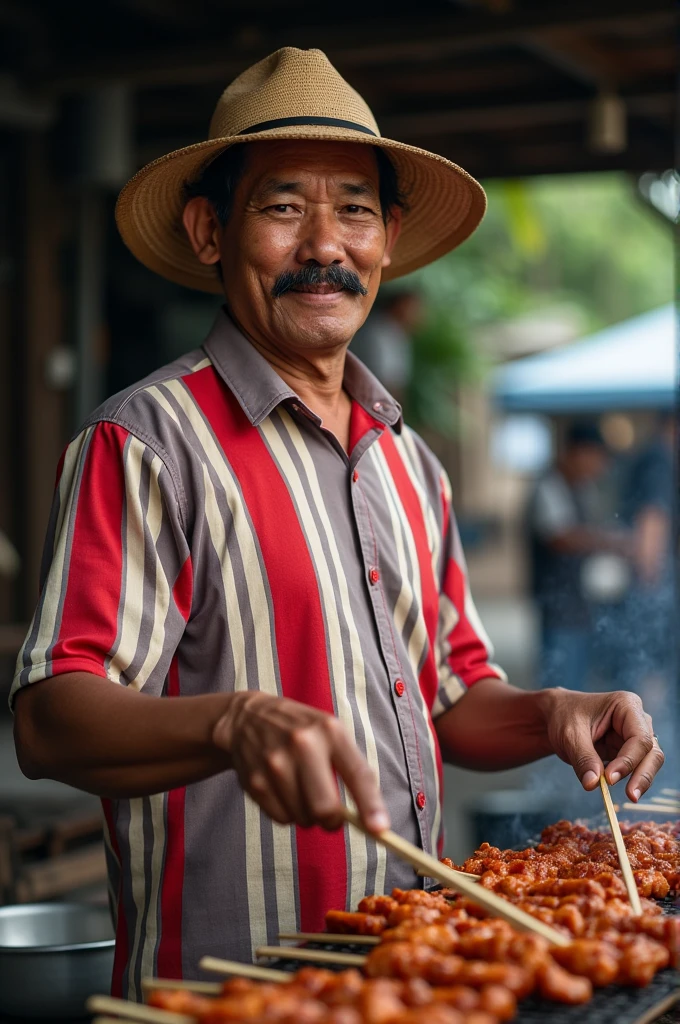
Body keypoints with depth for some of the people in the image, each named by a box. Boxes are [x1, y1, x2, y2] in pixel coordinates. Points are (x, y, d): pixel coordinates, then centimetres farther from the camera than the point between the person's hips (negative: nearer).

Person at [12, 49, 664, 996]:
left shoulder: (409, 462, 11)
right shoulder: (147, 444, -12)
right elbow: (49, 722, -20)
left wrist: (546, 716, -4)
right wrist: (238, 723, -36)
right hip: (227, 984, -7)